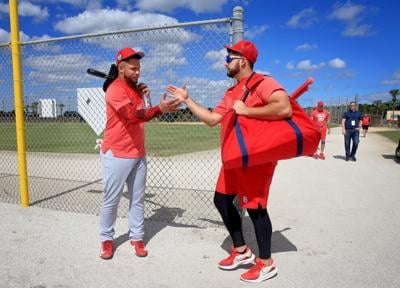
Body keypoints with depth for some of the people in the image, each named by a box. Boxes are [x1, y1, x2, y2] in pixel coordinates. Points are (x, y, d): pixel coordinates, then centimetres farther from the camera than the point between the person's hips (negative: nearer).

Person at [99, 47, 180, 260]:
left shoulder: (135, 88, 11)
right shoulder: (115, 90, -17)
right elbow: (133, 116, -32)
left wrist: (143, 97, -1)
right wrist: (160, 109, -46)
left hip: (138, 153, 7)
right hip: (116, 154, -7)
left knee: (137, 199, 11)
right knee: (111, 200, 5)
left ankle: (137, 238, 23)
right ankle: (106, 239, 23)